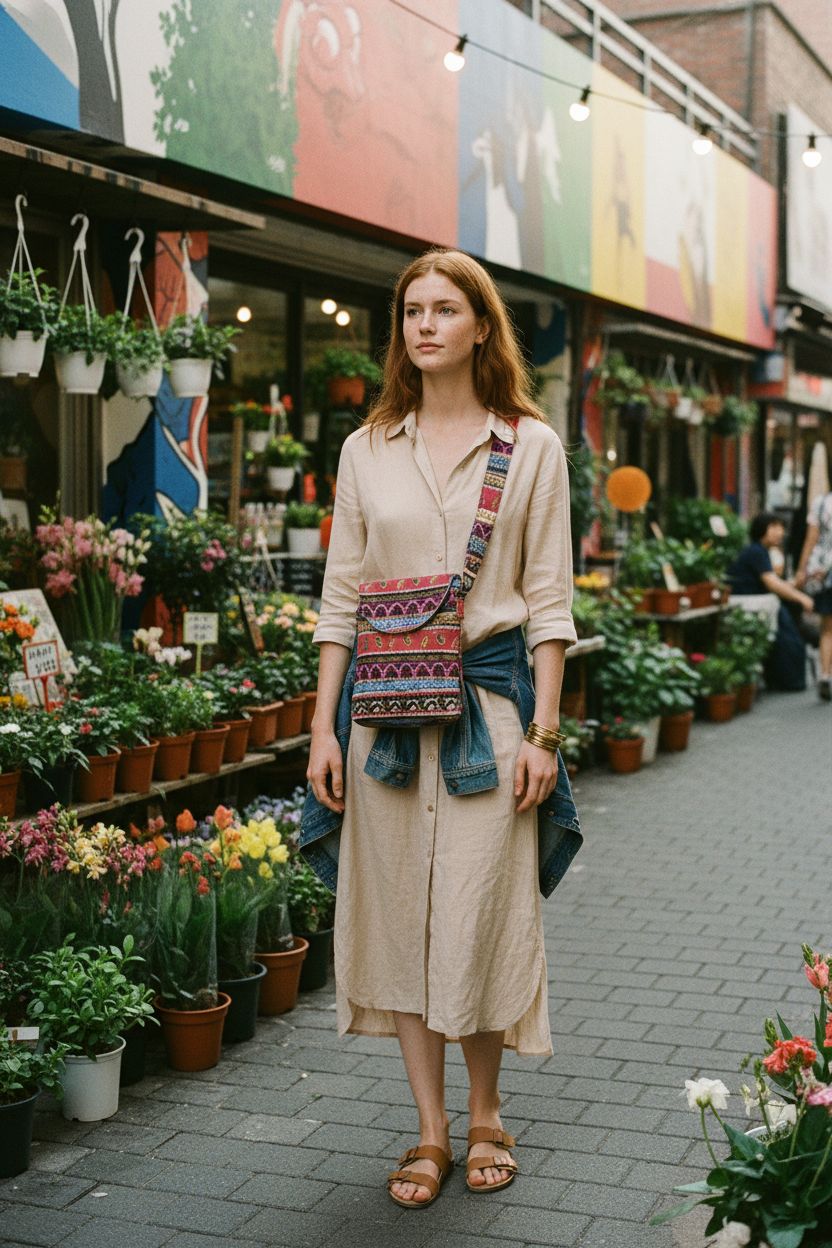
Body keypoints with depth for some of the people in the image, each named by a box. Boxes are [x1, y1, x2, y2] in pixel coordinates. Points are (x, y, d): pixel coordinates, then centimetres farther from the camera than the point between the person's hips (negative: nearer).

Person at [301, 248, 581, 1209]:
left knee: (481, 912, 1)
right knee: (400, 913, 5)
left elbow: (548, 599, 1)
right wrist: (324, 726, 1)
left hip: (489, 696, -2)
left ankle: (485, 1117, 24)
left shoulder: (531, 445, 3)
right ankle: (430, 1132, 19)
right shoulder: (366, 450, 8)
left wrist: (543, 731, -6)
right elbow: (340, 596, 8)